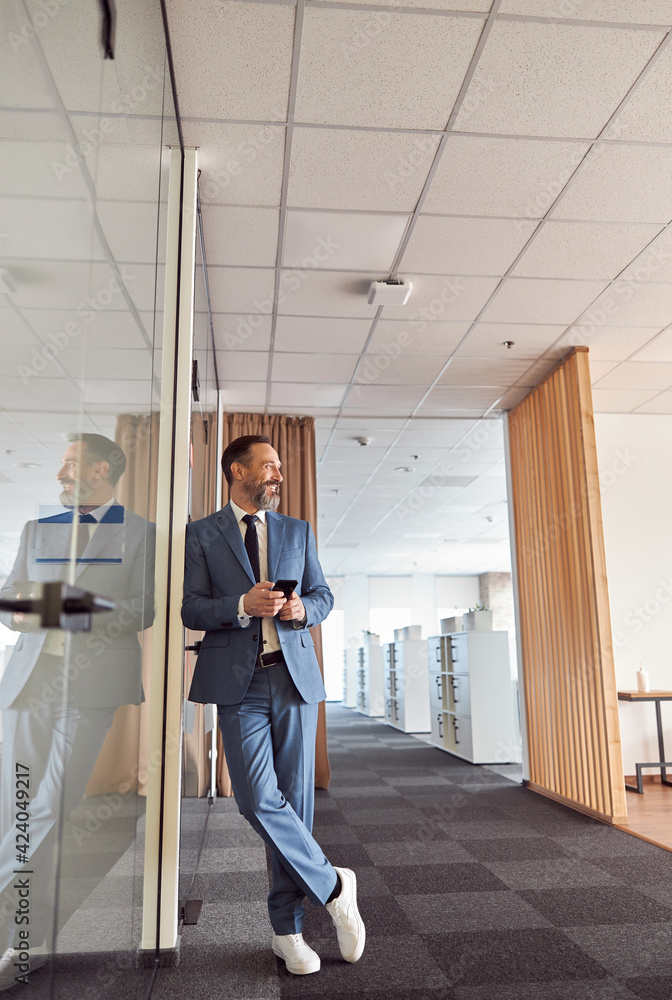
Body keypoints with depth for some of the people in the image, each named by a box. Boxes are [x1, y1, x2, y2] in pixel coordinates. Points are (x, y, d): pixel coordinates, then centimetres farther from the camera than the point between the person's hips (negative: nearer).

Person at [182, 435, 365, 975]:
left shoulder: (299, 531, 14)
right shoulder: (202, 534, 5)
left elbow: (324, 595, 15)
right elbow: (192, 609, -1)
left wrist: (302, 609, -7)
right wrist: (243, 605, -18)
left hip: (295, 676, 3)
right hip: (239, 682, -2)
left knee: (296, 799, 5)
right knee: (258, 799, -11)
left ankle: (288, 929, 20)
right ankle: (333, 885, 11)